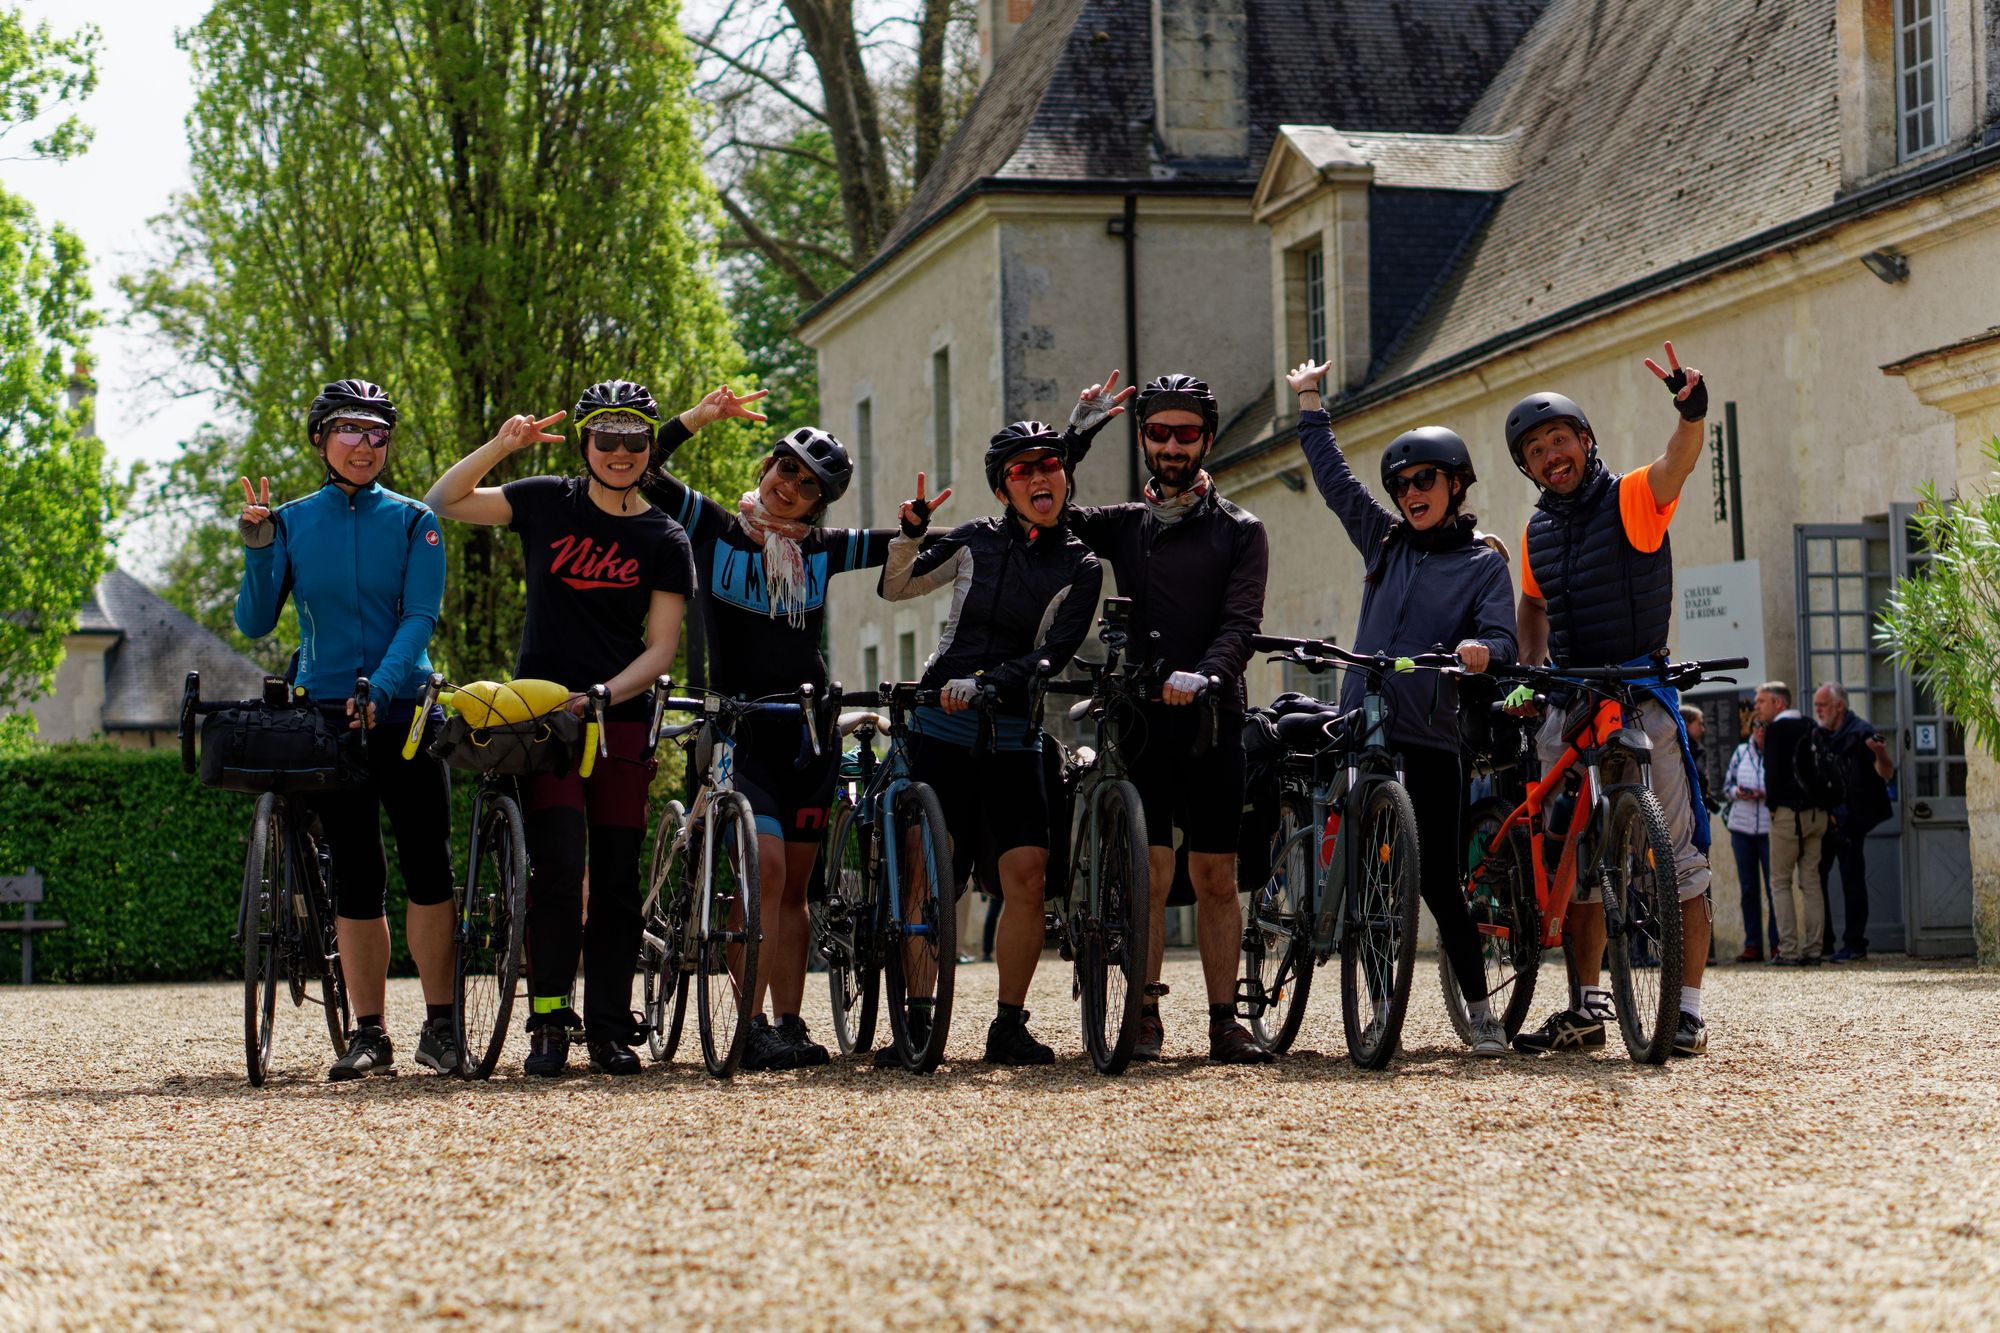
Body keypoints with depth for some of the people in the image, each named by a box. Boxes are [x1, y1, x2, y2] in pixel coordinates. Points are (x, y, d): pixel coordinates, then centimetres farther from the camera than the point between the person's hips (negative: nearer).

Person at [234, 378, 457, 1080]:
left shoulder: (412, 521, 2)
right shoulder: (291, 522, 6)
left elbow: (420, 617, -8)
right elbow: (254, 623, 3)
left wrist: (381, 685, -23)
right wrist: (257, 551, -13)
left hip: (406, 711, -1)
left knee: (428, 865, -7)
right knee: (356, 874, 2)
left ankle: (439, 1025, 2)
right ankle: (369, 1035, 6)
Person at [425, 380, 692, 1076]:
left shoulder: (665, 542, 4)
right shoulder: (548, 502, 5)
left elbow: (660, 648, -1)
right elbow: (445, 501, 4)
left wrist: (602, 694, -16)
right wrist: (502, 444, -9)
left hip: (622, 719, 1)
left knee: (617, 878, 1)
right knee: (559, 866, -14)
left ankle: (609, 1026, 8)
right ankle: (548, 1019, -8)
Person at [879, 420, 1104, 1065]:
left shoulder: (1080, 568, 3)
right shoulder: (976, 542, 6)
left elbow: (1053, 655, -7)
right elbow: (895, 587, 13)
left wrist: (984, 682, -21)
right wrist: (912, 534, -5)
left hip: (1013, 738, 0)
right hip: (940, 728, 0)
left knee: (1027, 873, -12)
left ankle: (1009, 1024, -3)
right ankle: (916, 1018, 7)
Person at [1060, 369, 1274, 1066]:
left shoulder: (1240, 531, 8)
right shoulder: (1123, 526, 16)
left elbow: (1241, 624, -5)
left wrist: (1203, 675, -24)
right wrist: (1077, 433, 4)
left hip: (1212, 720, -1)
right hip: (1139, 719, 1)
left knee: (1215, 878, 1)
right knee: (1148, 872, -5)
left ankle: (1224, 1020, 4)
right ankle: (1144, 1015, -2)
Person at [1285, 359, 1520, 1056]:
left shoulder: (1485, 564, 4)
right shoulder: (1385, 541, 15)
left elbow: (1501, 641, -7)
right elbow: (1333, 476, 21)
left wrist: (1482, 651, -30)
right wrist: (1309, 398, 23)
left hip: (1431, 739, -4)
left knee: (1437, 879, -7)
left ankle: (1481, 1011, 2)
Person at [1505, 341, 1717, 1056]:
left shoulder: (1632, 499, -6)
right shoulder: (1538, 531, 11)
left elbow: (1677, 464, -28)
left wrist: (1692, 411, -48)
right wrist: (1530, 668, 12)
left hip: (1640, 693, -6)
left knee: (1679, 849, -8)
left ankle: (1688, 1008, -6)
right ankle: (1587, 1004, 13)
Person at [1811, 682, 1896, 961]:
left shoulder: (1861, 733, -7)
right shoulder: (1818, 736, 14)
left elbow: (1887, 774, -13)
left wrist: (1881, 756, -32)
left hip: (1849, 821, -7)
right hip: (1822, 820, 7)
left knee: (1852, 881, -3)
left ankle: (1855, 944, 2)